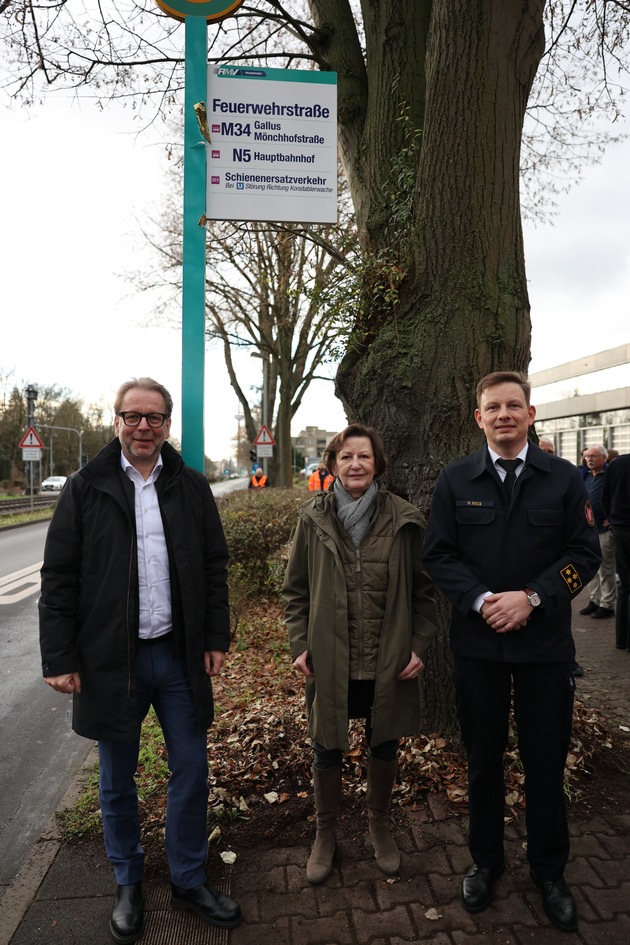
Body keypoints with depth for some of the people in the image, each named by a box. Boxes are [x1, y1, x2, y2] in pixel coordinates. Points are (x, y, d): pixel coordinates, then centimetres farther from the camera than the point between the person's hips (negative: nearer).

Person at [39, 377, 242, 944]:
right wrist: (59, 658, -7)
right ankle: (129, 885, 37)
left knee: (191, 771, 11)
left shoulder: (191, 487, 2)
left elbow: (214, 568, 5)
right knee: (117, 781, 15)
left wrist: (217, 638, 2)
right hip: (110, 659, -1)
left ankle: (189, 880, 33)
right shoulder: (86, 489, -4)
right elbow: (59, 578, -4)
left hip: (179, 655, 2)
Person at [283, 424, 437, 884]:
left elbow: (423, 590, 0)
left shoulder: (404, 519, -6)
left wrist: (420, 646, -6)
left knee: (384, 746, 19)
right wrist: (300, 645, -3)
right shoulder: (313, 518, -5)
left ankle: (380, 824, 46)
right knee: (327, 750, 15)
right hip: (329, 661, 0)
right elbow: (296, 589, 3)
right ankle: (326, 832, 40)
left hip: (389, 663, 0)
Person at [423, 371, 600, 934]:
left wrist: (531, 598, -16)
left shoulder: (563, 479, -2)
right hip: (477, 642, 1)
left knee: (546, 763, 11)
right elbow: (439, 554, -2)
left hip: (546, 643, 0)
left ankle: (550, 873, 34)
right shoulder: (456, 481, 0)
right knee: (484, 759, 15)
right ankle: (486, 862, 36)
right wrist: (481, 600, -16)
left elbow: (585, 553, -4)